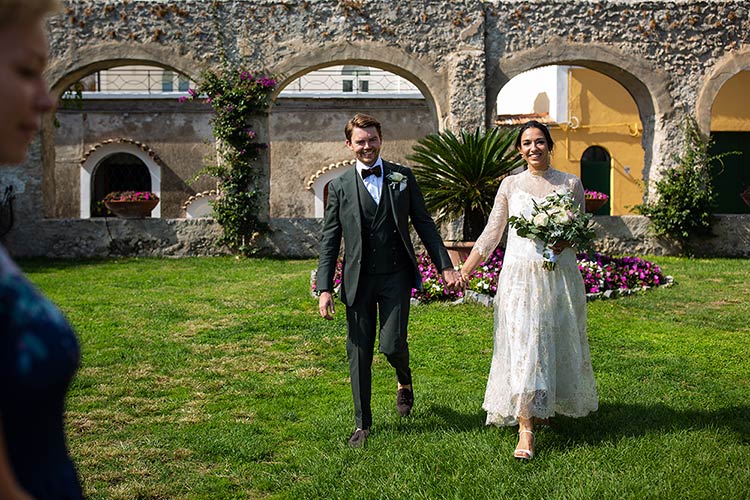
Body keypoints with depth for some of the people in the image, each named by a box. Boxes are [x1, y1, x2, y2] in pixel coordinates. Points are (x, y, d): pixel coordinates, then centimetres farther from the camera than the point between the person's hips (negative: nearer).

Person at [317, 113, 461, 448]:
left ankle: (404, 383, 27)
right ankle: (363, 424, 19)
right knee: (359, 353, 4)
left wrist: (445, 266, 3)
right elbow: (329, 241, 3)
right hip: (358, 280, 1)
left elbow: (424, 225, 9)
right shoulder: (339, 187, 3)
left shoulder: (403, 178, 5)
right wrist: (324, 288, -3)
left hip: (396, 276, 0)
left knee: (391, 344, -9)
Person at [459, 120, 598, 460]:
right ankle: (526, 429, -8)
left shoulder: (571, 184, 5)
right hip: (520, 276, -1)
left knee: (559, 344, 10)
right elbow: (492, 232, 8)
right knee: (523, 345, -9)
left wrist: (567, 242, -11)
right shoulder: (511, 185, 5)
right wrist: (466, 270, 3)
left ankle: (547, 405, 37)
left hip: (559, 275, 1)